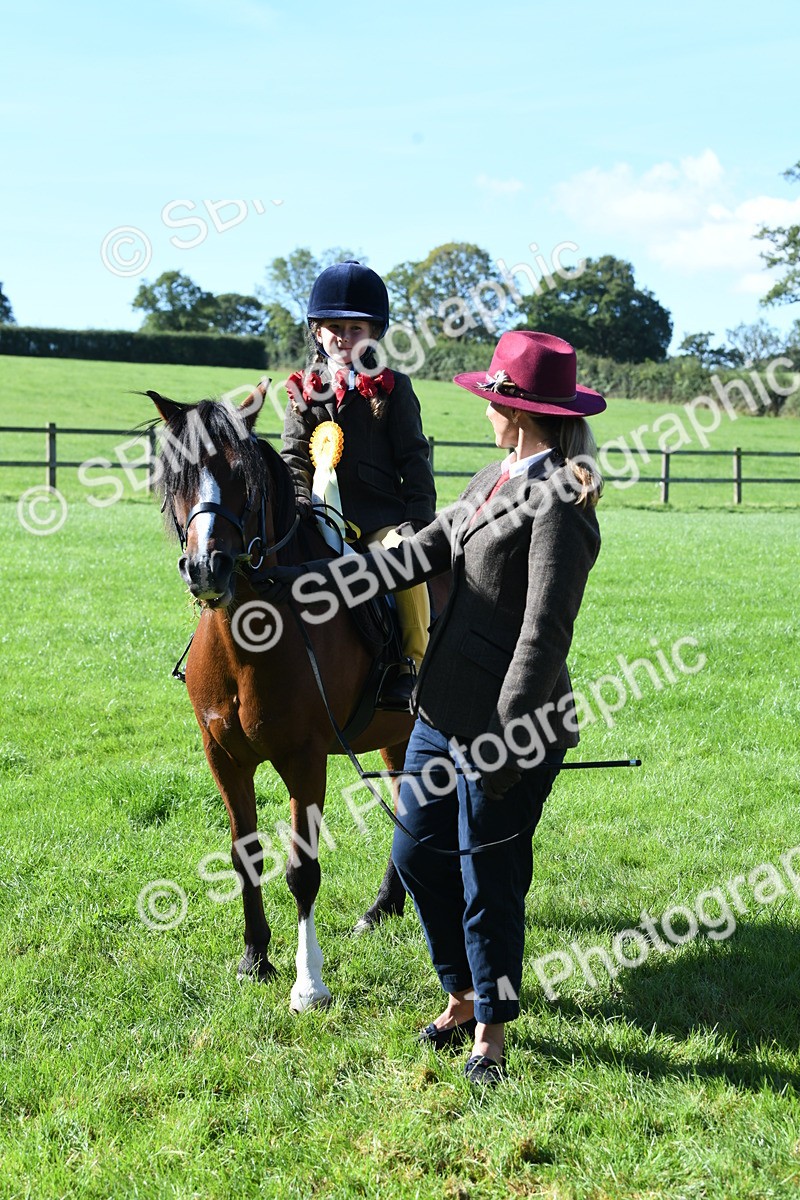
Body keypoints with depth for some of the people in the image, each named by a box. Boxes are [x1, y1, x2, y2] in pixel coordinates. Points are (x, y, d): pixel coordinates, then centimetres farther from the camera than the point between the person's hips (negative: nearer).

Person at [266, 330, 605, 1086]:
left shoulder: (558, 504, -17)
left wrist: (508, 741, -24)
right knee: (418, 854, 18)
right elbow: (419, 553, 13)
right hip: (444, 712, 9)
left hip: (506, 726, -9)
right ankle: (462, 1000, 37)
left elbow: (544, 633, -22)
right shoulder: (496, 481, 11)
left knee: (488, 881, 4)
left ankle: (490, 1036, 23)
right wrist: (299, 582, 11)